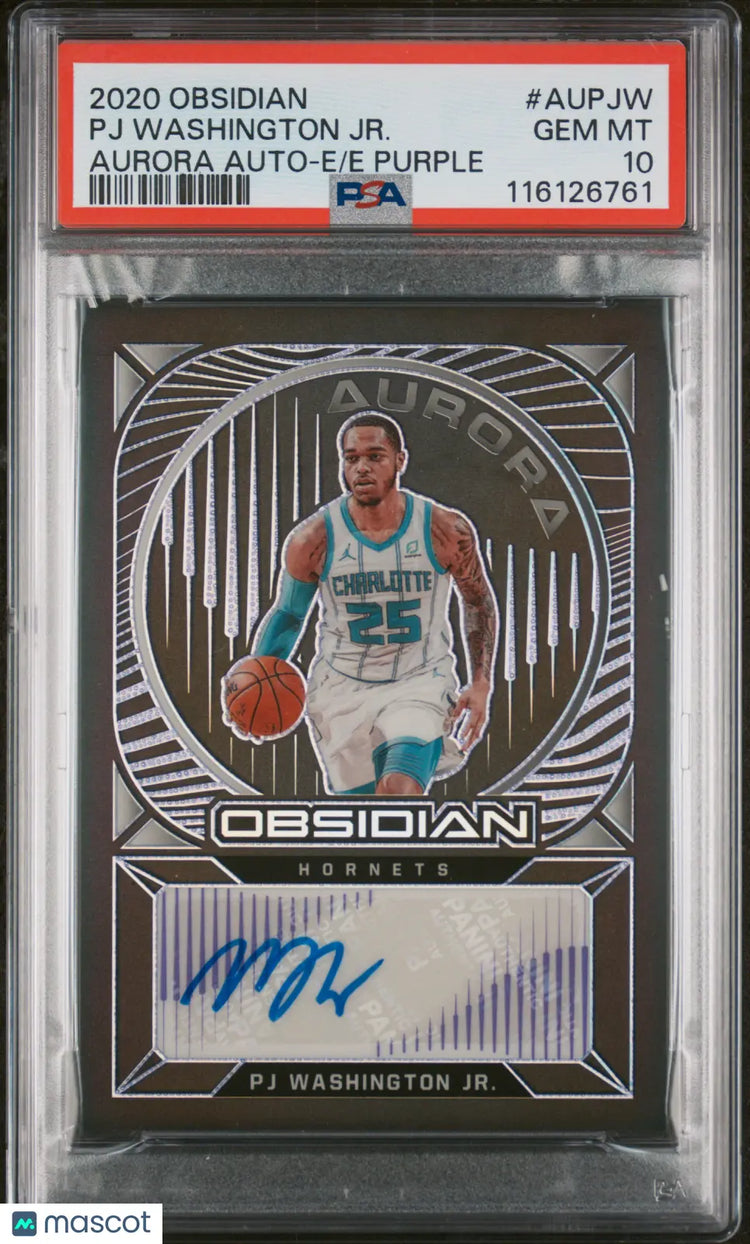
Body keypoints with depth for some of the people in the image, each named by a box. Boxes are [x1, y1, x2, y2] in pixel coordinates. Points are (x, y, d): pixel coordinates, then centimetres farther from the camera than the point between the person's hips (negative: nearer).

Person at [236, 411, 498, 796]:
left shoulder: (447, 531, -12)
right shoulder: (312, 540, -11)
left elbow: (478, 602, 5)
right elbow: (287, 615, 4)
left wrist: (480, 684, 0)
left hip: (420, 685, -1)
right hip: (341, 690, 1)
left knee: (400, 791, -25)